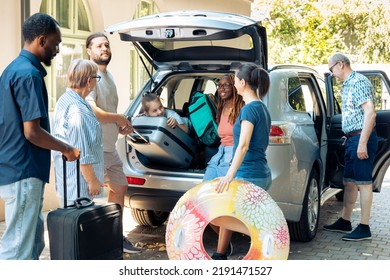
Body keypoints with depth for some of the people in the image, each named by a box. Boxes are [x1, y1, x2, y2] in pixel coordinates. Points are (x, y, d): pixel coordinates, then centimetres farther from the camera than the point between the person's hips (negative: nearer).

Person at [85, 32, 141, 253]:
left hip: (110, 147, 11)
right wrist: (118, 118, -12)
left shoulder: (108, 76, 15)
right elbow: (92, 111, -27)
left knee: (120, 187, 19)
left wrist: (121, 126, 6)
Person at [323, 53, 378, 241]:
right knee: (349, 182, 14)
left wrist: (362, 143, -24)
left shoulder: (359, 82, -12)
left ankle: (364, 228, 0)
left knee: (363, 182, -5)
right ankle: (344, 222, 24)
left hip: (361, 138, -10)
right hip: (352, 138, 10)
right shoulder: (348, 84, 17)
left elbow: (370, 113, -20)